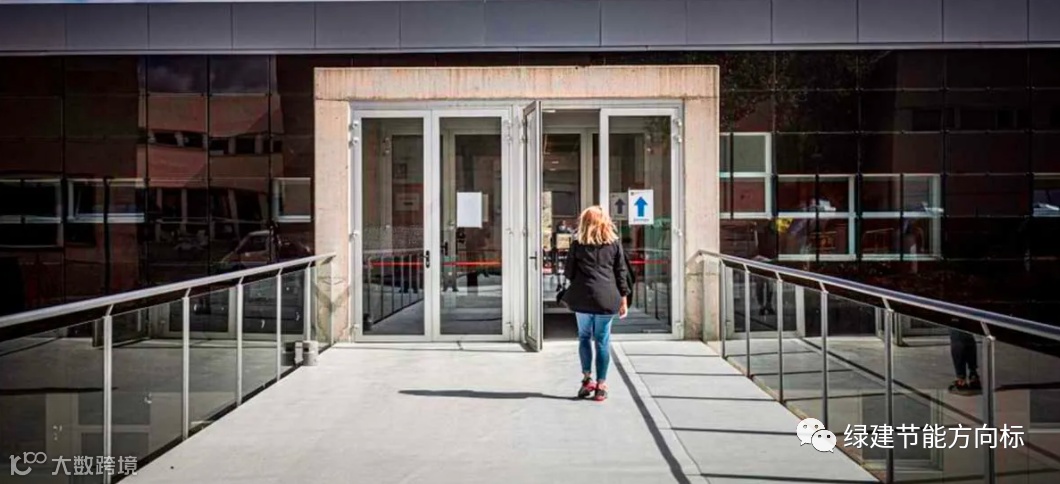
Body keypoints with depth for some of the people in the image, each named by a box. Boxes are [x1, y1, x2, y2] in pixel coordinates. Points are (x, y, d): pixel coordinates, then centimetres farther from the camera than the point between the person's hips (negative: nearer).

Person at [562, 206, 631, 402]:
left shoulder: (577, 244, 4)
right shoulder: (614, 243, 6)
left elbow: (569, 272, 7)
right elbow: (621, 273, 5)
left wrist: (570, 296, 23)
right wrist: (624, 299, 10)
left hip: (582, 297, 0)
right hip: (606, 298, 0)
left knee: (584, 337, 15)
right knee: (603, 340, 5)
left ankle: (587, 378, 7)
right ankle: (601, 385, 7)